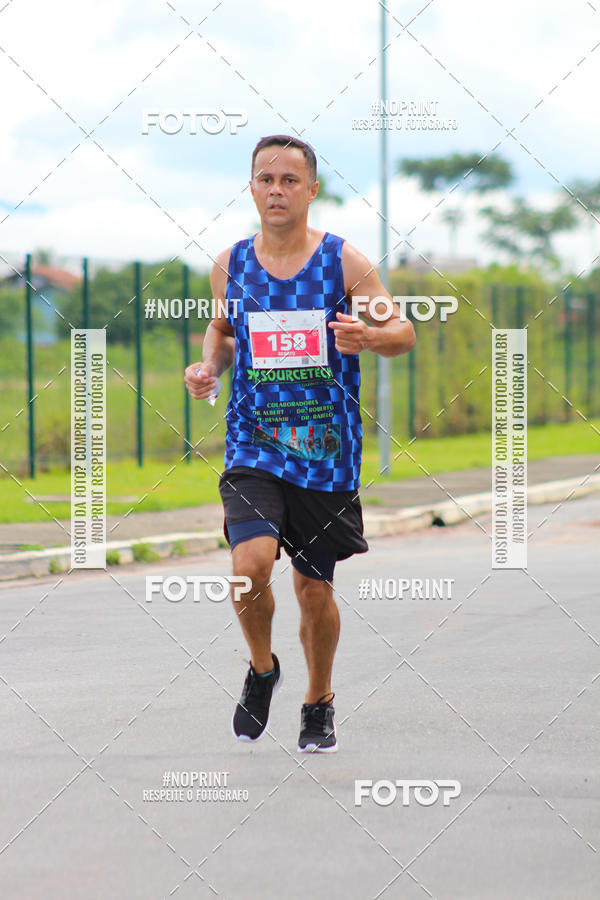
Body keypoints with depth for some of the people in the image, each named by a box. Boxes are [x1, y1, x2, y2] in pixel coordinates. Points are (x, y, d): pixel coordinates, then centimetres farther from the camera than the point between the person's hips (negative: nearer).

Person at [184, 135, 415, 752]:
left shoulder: (343, 262, -4)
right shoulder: (230, 265, 4)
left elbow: (404, 331, 0)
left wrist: (369, 337, -22)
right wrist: (209, 366, 1)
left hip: (326, 449, 0)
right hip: (253, 445, 1)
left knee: (315, 589, 9)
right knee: (251, 563, -23)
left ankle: (319, 703, 34)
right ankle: (262, 669, 6)